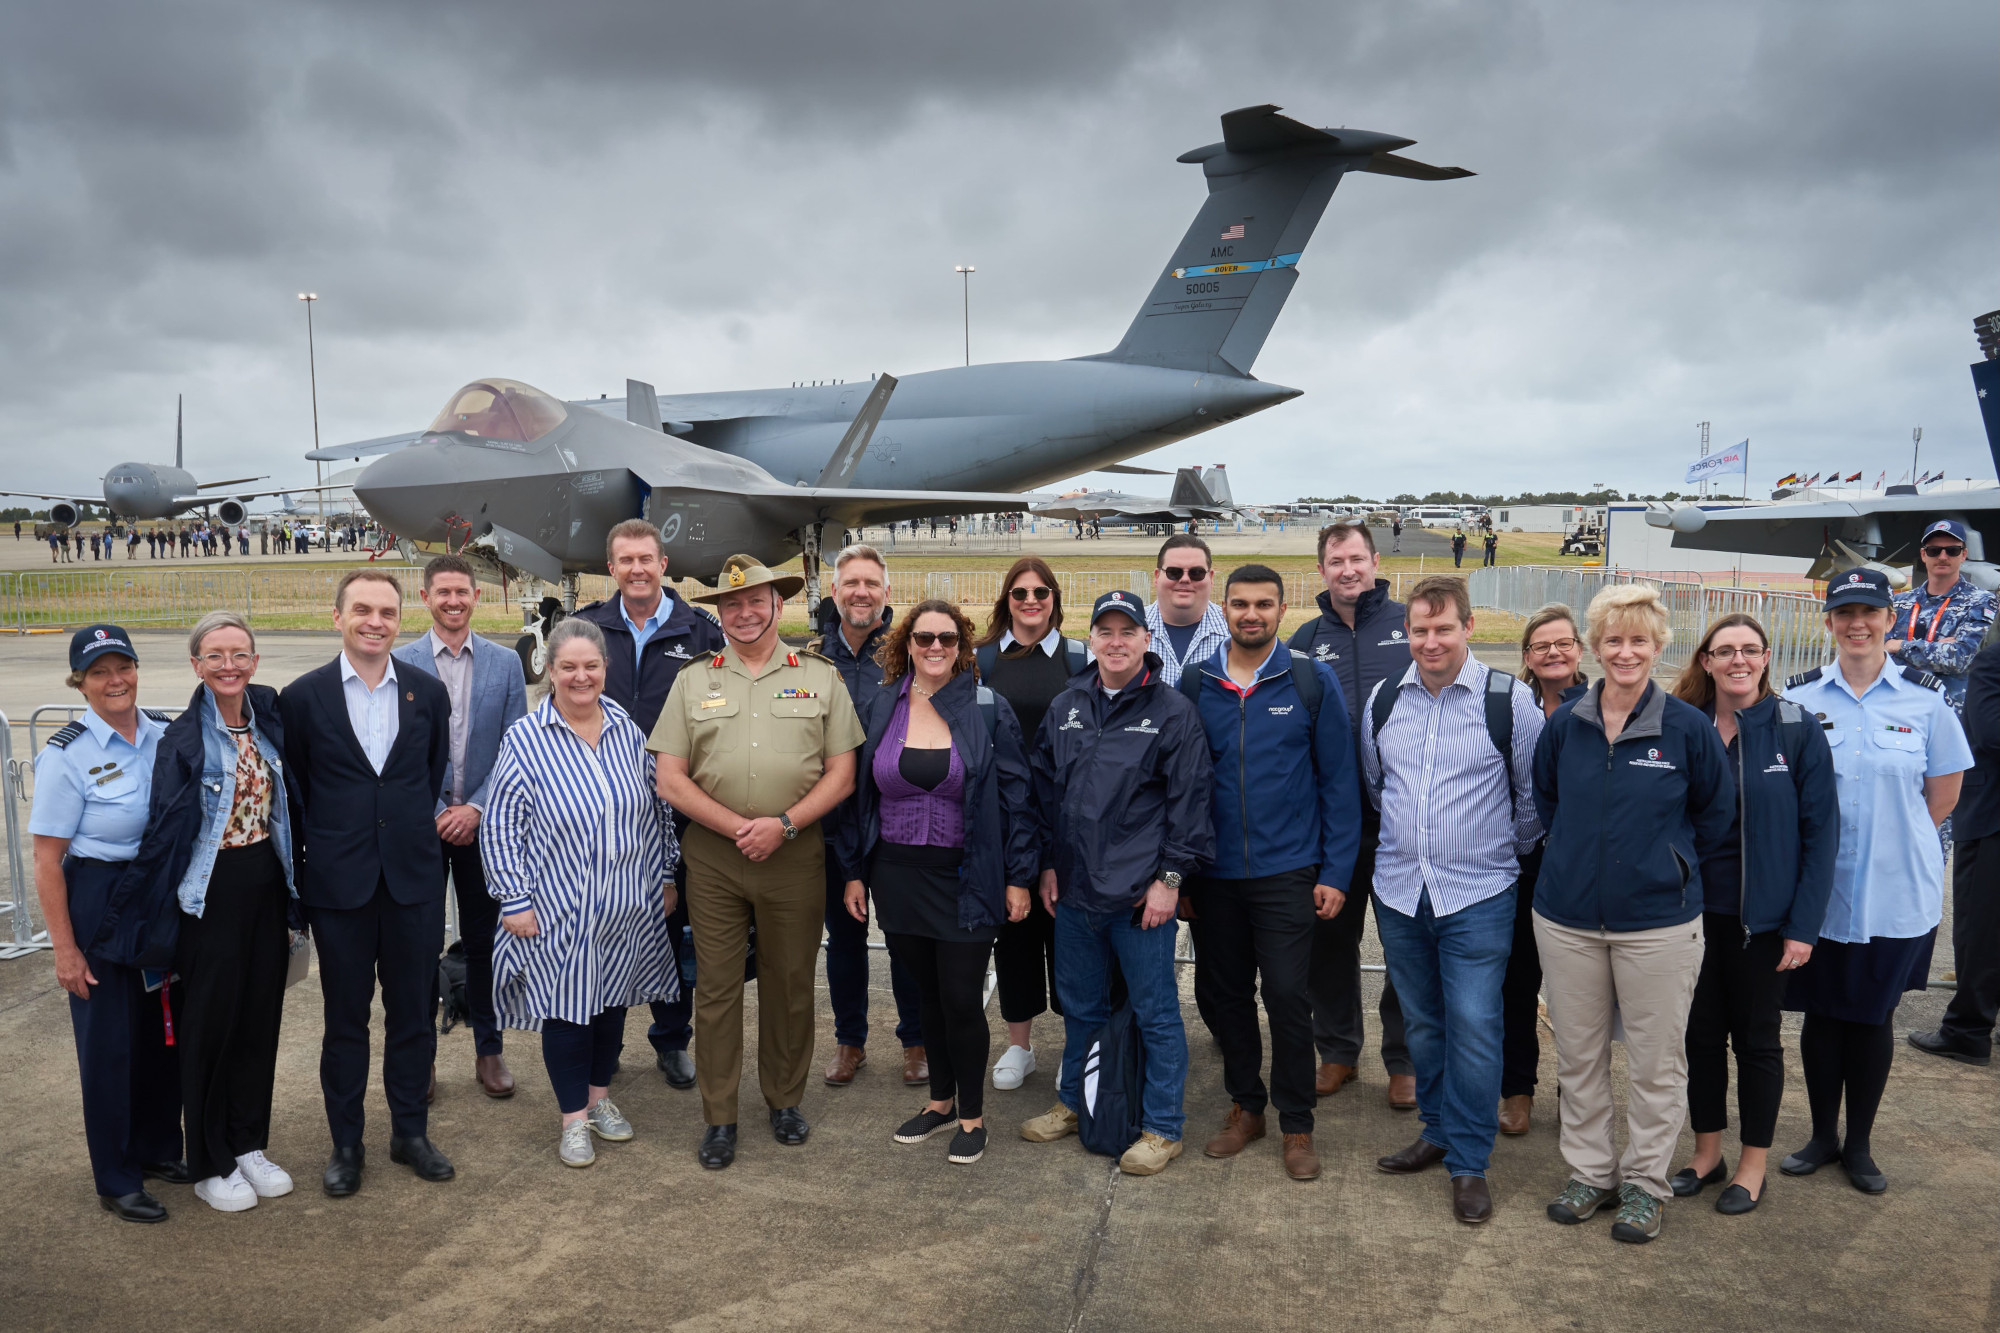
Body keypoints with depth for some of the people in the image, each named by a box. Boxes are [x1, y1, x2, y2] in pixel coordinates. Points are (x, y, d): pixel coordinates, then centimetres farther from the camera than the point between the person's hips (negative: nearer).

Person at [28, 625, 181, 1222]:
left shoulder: (166, 733, -1)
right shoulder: (67, 756, -14)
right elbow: (47, 862, -11)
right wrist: (65, 949, -11)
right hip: (101, 908, -5)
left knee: (165, 1029, 16)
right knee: (110, 1043, 7)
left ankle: (159, 1149, 36)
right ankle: (117, 1181, 23)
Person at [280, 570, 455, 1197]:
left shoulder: (428, 693, 4)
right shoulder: (302, 697, -2)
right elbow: (293, 794, 2)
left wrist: (419, 837, 5)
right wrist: (301, 873, 2)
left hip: (414, 880, 2)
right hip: (339, 884, -2)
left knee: (413, 1013, 12)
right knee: (345, 1019, 10)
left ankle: (411, 1132, 27)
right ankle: (346, 1145, 24)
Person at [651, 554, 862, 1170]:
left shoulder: (819, 677, 4)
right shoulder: (693, 680, 7)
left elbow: (841, 774, 1)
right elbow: (671, 780, 1)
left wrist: (783, 824, -12)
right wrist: (737, 827, -11)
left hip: (795, 855, 0)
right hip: (712, 856, 1)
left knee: (790, 984, 10)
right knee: (716, 986, 5)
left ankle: (785, 1101, 29)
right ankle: (719, 1117, 18)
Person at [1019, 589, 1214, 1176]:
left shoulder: (1173, 711, -5)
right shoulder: (1065, 708, 9)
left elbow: (1188, 800, -8)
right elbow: (1044, 790, 15)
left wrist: (1170, 876, -11)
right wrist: (1047, 863, 11)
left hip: (1141, 893, -5)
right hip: (1074, 889, 5)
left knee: (1155, 1012, 5)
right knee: (1080, 1006, 19)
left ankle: (1162, 1127, 18)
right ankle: (1073, 1104, 37)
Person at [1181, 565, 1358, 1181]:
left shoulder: (1312, 681, -3)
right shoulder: (1195, 684, 3)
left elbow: (1338, 780, -1)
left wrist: (1335, 871, -6)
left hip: (1286, 872, -3)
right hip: (1213, 874, 3)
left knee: (1286, 997, -2)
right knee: (1221, 994, 12)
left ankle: (1296, 1124, 17)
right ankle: (1246, 1106, 31)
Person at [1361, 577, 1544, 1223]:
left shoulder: (1509, 701, -8)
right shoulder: (1383, 700, 4)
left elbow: (1536, 794, 2)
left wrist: (1505, 851, 9)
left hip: (1477, 896, -4)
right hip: (1399, 890, 4)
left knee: (1473, 1026, -4)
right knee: (1421, 1021, 15)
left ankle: (1469, 1163, 10)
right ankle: (1438, 1130, 33)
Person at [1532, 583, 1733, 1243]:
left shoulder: (1688, 728, -8)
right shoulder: (1565, 724, -1)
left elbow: (1715, 814, 6)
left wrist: (1668, 865, 7)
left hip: (1658, 921, -2)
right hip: (1568, 916, 3)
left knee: (1655, 1059, 8)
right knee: (1578, 1053, 12)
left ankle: (1645, 1182, 25)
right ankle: (1589, 1171, 28)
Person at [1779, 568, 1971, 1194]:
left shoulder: (1924, 696, -4)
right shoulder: (1800, 697, -2)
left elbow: (1944, 789, 5)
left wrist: (1894, 841, 3)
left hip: (1896, 891, 0)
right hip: (1818, 889, 1)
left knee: (1873, 1016, 10)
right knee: (1821, 1012, 9)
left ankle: (1859, 1145, 26)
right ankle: (1823, 1135, 26)